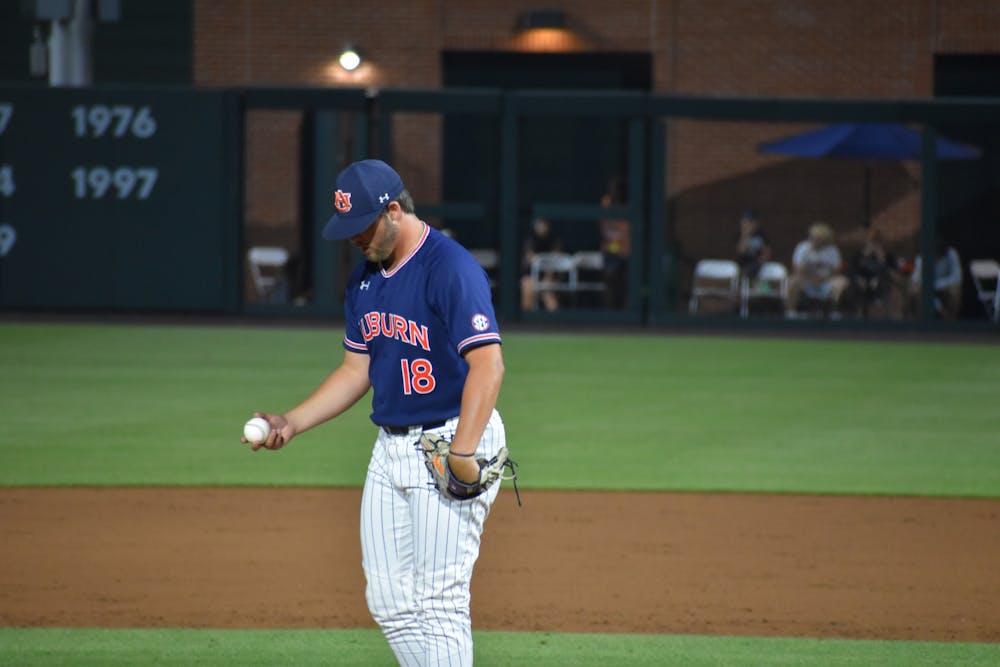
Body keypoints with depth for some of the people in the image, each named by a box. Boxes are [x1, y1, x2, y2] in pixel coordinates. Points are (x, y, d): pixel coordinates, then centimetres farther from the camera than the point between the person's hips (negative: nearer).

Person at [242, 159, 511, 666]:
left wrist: (462, 453, -30)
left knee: (439, 601, -11)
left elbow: (487, 364, -23)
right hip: (390, 448, 9)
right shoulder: (365, 277, 12)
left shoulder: (450, 268, -16)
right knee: (389, 602, 7)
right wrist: (291, 424, 10)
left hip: (451, 439, -9)